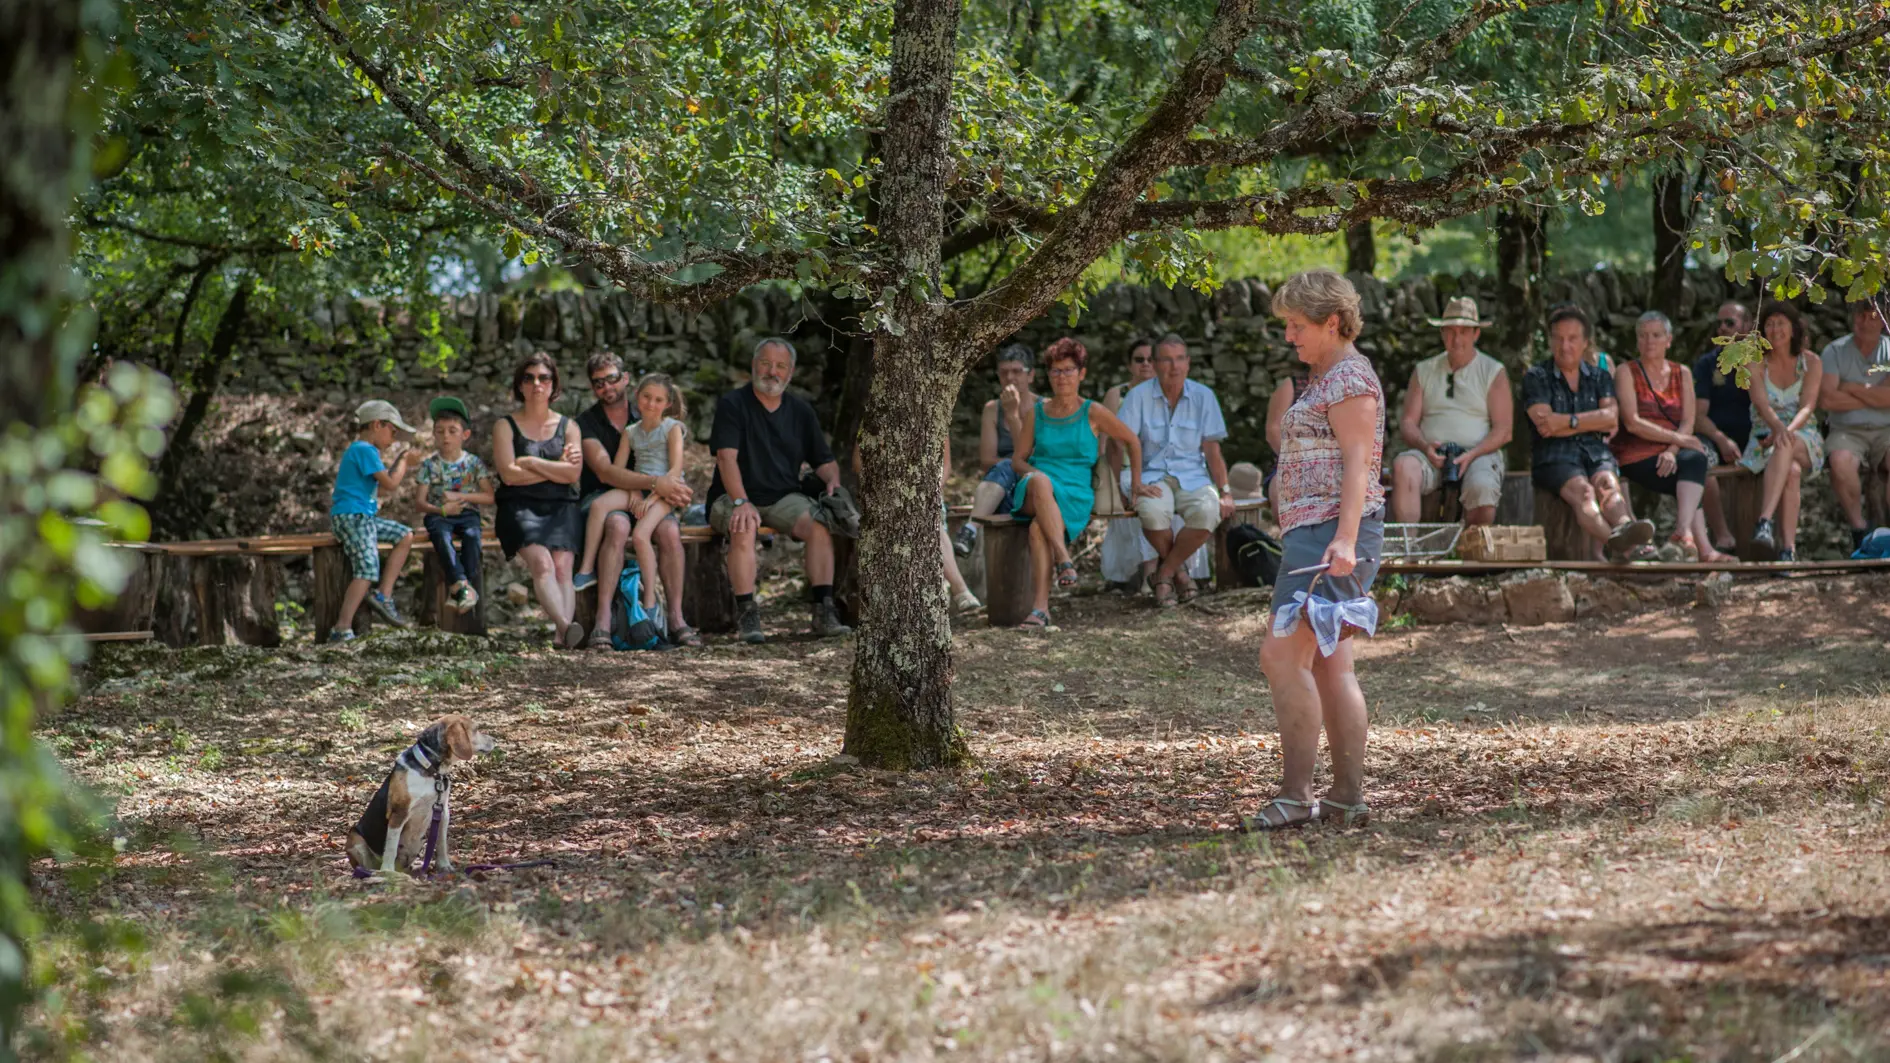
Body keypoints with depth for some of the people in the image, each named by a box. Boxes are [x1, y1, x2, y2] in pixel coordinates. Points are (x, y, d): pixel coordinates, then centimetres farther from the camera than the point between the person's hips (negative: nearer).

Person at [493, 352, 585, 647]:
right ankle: (564, 624, -51)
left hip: (560, 507, 2)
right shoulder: (506, 427, 12)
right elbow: (509, 474, -3)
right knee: (541, 563, -29)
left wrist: (531, 462, -2)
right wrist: (556, 468, 1)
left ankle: (562, 633, -44)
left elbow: (573, 474, 2)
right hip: (520, 507, -2)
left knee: (562, 566, -24)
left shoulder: (567, 427, 18)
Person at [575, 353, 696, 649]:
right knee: (617, 525, -38)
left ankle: (676, 619, -29)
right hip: (599, 499, -3)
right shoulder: (585, 424, -2)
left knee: (670, 530, -31)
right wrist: (655, 483, -28)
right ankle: (602, 621, -43)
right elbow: (605, 472, -16)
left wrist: (672, 490, -13)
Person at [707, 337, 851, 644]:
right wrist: (741, 503, -27)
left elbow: (824, 460, 17)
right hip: (735, 496, -3)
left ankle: (824, 611, -28)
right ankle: (747, 615, -35)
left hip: (784, 498, 3)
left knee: (819, 524, -27)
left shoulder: (800, 411, 15)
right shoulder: (732, 404, 1)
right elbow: (727, 458, -12)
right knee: (744, 529, -36)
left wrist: (832, 479, -8)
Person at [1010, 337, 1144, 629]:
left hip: (1075, 496, -2)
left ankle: (1040, 607, -42)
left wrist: (1136, 484, 18)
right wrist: (1033, 474, -7)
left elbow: (1132, 441, 18)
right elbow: (1018, 459, 15)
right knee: (1041, 481, -39)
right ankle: (1064, 560, -45)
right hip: (1033, 493, 2)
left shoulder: (1092, 413, 7)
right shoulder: (1035, 412, 14)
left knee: (1039, 529, -37)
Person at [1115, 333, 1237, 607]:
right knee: (1153, 511, -37)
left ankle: (1165, 572, -11)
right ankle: (1178, 571, -7)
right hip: (1154, 475, -2)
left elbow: (1212, 450, 8)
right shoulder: (1139, 396, 1)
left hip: (1193, 477, 2)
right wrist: (1135, 484, -19)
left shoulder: (1203, 396, 7)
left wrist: (1225, 492, -4)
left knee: (1208, 512, -33)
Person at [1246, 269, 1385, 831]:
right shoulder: (1323, 378, 21)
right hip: (1312, 533, 11)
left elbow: (1357, 465, -19)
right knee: (1329, 665, 9)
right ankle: (1348, 795, 10)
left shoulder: (1349, 378, -10)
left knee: (1282, 655, -16)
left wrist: (1344, 540, -27)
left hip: (1331, 534, -11)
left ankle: (1295, 794, -16)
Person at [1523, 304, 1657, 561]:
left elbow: (1611, 419, 3)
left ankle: (1624, 526, -67)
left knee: (1607, 483, -33)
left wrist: (1569, 421, -6)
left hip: (1596, 453, 3)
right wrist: (1593, 423, 0)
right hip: (1555, 455, -3)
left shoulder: (1599, 378, 21)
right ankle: (1615, 540, -67)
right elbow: (1545, 424, -3)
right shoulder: (1536, 377, 12)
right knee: (1582, 491, -36)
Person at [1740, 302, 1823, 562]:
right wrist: (1777, 426, -35)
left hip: (1804, 439, 0)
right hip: (1765, 437, 0)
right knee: (1791, 471, -35)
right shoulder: (1756, 364, 4)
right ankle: (1788, 548, -47)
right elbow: (1761, 403, -13)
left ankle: (1765, 522, -56)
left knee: (1785, 447, -39)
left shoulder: (1811, 363, 5)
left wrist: (1789, 431, -28)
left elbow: (1807, 407, -7)